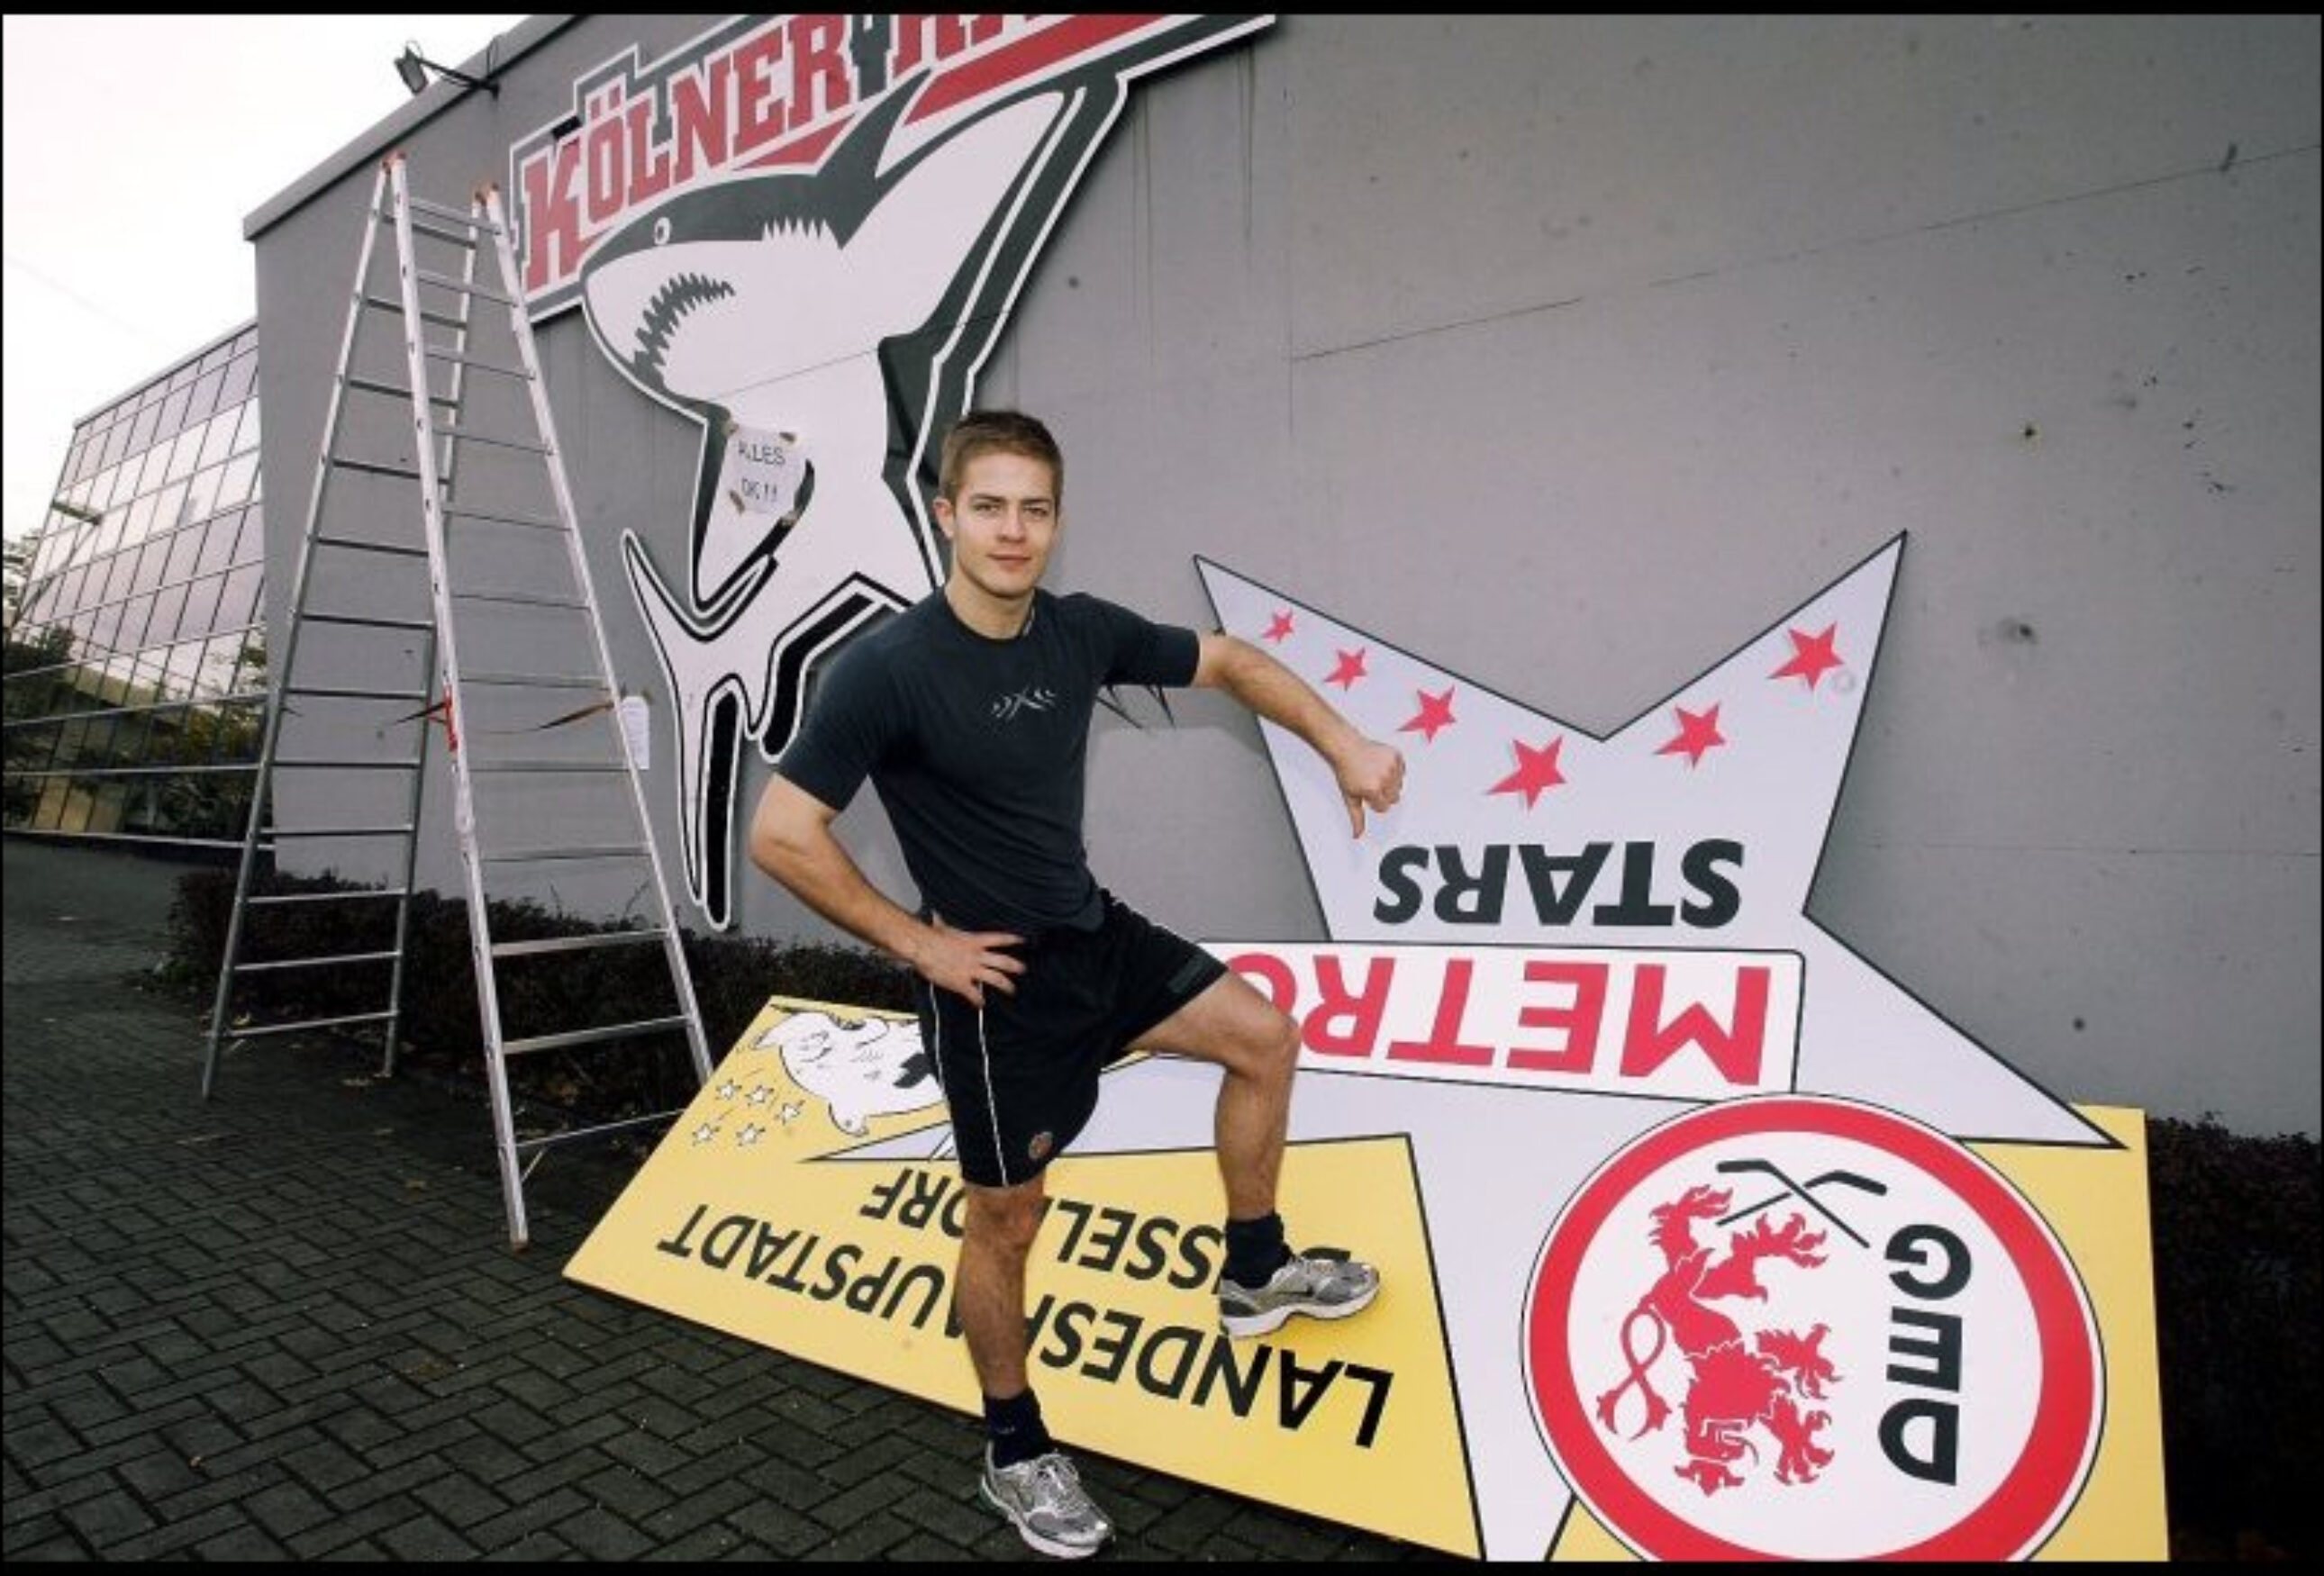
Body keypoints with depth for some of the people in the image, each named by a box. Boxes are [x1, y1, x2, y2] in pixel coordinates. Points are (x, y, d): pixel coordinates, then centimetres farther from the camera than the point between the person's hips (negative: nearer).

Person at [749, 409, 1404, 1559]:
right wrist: (917, 944, -18)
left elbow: (1227, 663, 8)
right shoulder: (888, 669, -23)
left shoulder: (1081, 631, -5)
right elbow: (781, 835, -23)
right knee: (1006, 1218, 7)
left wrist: (1344, 747, -2)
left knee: (1264, 1037, 14)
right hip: (996, 977, -7)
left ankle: (1253, 1274, 34)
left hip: (1097, 933, 7)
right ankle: (1016, 1454, 33)